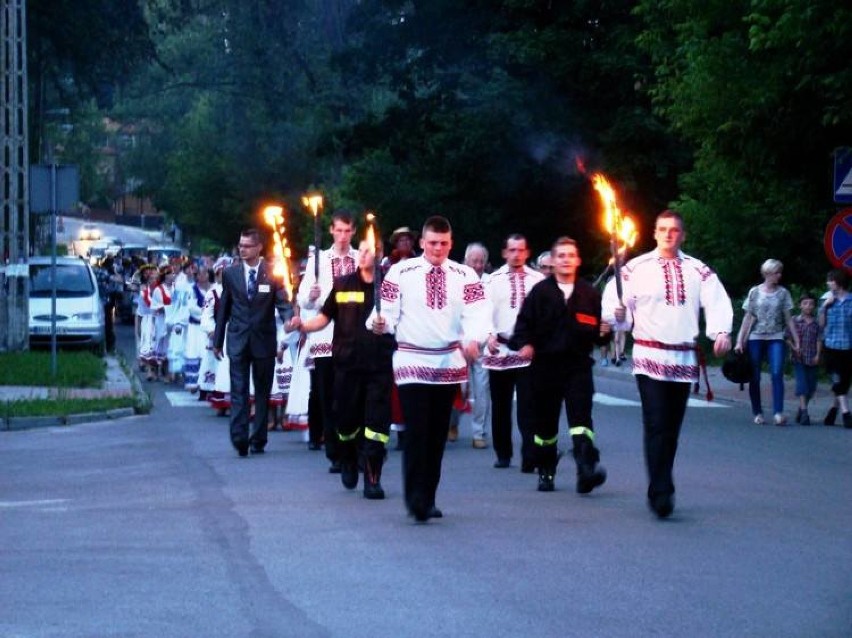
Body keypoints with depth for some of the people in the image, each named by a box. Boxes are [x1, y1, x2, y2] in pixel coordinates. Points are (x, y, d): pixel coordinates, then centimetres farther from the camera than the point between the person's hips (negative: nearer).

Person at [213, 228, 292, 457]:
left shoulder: (273, 273, -2)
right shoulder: (230, 273, 5)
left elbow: (283, 303, -8)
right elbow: (224, 308, 11)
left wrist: (290, 320, -30)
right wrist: (217, 341, 11)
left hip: (264, 341, -1)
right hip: (238, 340, 1)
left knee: (262, 392, 8)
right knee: (239, 391, -8)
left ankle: (258, 440, 15)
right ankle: (240, 439, -15)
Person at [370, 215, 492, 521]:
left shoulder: (465, 276, 4)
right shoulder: (400, 272, -1)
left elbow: (477, 313, -8)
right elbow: (388, 310, -5)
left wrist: (473, 339, -27)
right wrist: (381, 322, -28)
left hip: (449, 362, 3)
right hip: (412, 361, -3)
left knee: (438, 434, 10)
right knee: (417, 432, -12)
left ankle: (428, 498, 20)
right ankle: (416, 500, -10)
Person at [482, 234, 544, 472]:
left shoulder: (537, 280, 3)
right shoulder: (494, 280, 5)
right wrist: (489, 335, -18)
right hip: (499, 349, 2)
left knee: (528, 407, -10)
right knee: (501, 405, 11)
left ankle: (530, 459, -12)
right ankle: (503, 454, 24)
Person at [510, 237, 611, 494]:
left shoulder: (589, 293, 8)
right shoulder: (540, 291, 4)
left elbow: (598, 332, 14)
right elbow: (524, 323, 2)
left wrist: (603, 333, -8)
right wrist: (524, 343, -15)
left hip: (579, 365, -1)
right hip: (545, 365, 1)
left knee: (581, 417, -15)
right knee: (545, 422, 9)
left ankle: (587, 469, -26)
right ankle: (546, 473, 24)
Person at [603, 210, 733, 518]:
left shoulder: (699, 271, 9)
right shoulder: (637, 268, 2)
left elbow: (717, 301, -1)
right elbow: (614, 298, -2)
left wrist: (721, 331, -19)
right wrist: (618, 313, -25)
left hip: (684, 359, 3)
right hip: (649, 355, -3)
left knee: (672, 428, 9)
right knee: (656, 425, -13)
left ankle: (660, 491, 19)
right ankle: (661, 492, -15)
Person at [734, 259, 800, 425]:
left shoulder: (783, 293, 6)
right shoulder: (755, 292, 4)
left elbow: (788, 319, 10)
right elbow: (748, 318, 6)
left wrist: (796, 341, 7)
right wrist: (740, 341, 2)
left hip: (776, 338, 0)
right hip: (756, 338, 0)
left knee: (777, 373, -16)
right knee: (755, 378, 2)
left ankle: (778, 412, -20)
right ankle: (757, 413, 13)